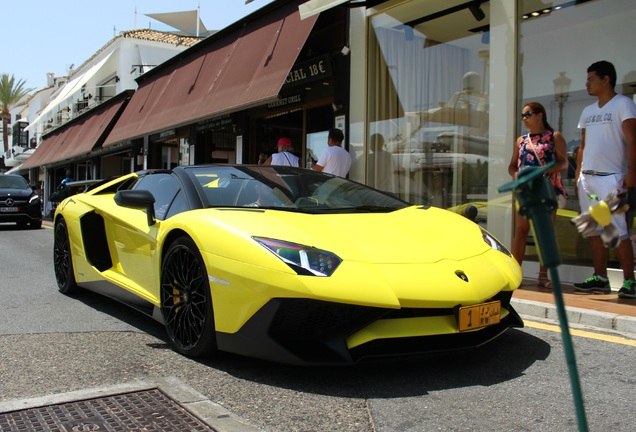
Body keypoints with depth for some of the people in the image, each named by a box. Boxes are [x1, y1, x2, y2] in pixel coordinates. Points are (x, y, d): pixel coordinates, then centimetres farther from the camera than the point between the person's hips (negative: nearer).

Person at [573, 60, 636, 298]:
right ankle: (600, 278, 12)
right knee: (594, 230, 7)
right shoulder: (588, 111, 19)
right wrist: (578, 175, 13)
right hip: (587, 178, 7)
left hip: (610, 178, -7)